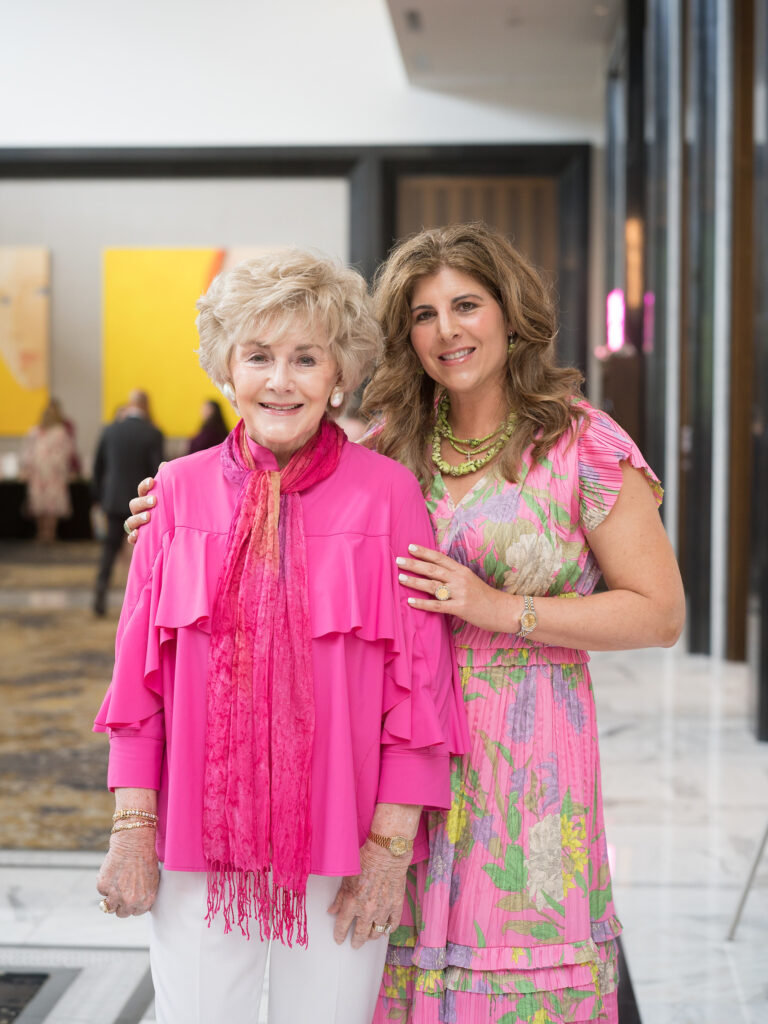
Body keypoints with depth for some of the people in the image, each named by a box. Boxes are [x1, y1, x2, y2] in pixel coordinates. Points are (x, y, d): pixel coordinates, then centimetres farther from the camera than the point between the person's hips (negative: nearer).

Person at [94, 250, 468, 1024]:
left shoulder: (386, 492, -4)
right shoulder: (181, 489, 2)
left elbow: (418, 680, -4)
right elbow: (140, 673, 5)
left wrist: (391, 843, -7)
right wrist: (132, 826, 1)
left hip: (337, 848, -1)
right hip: (197, 840, 2)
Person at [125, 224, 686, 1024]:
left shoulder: (582, 446, -4)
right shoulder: (388, 448, 8)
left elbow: (660, 612, -5)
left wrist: (500, 610, -12)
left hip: (525, 753, -3)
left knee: (519, 958, -1)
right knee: (400, 955, 6)